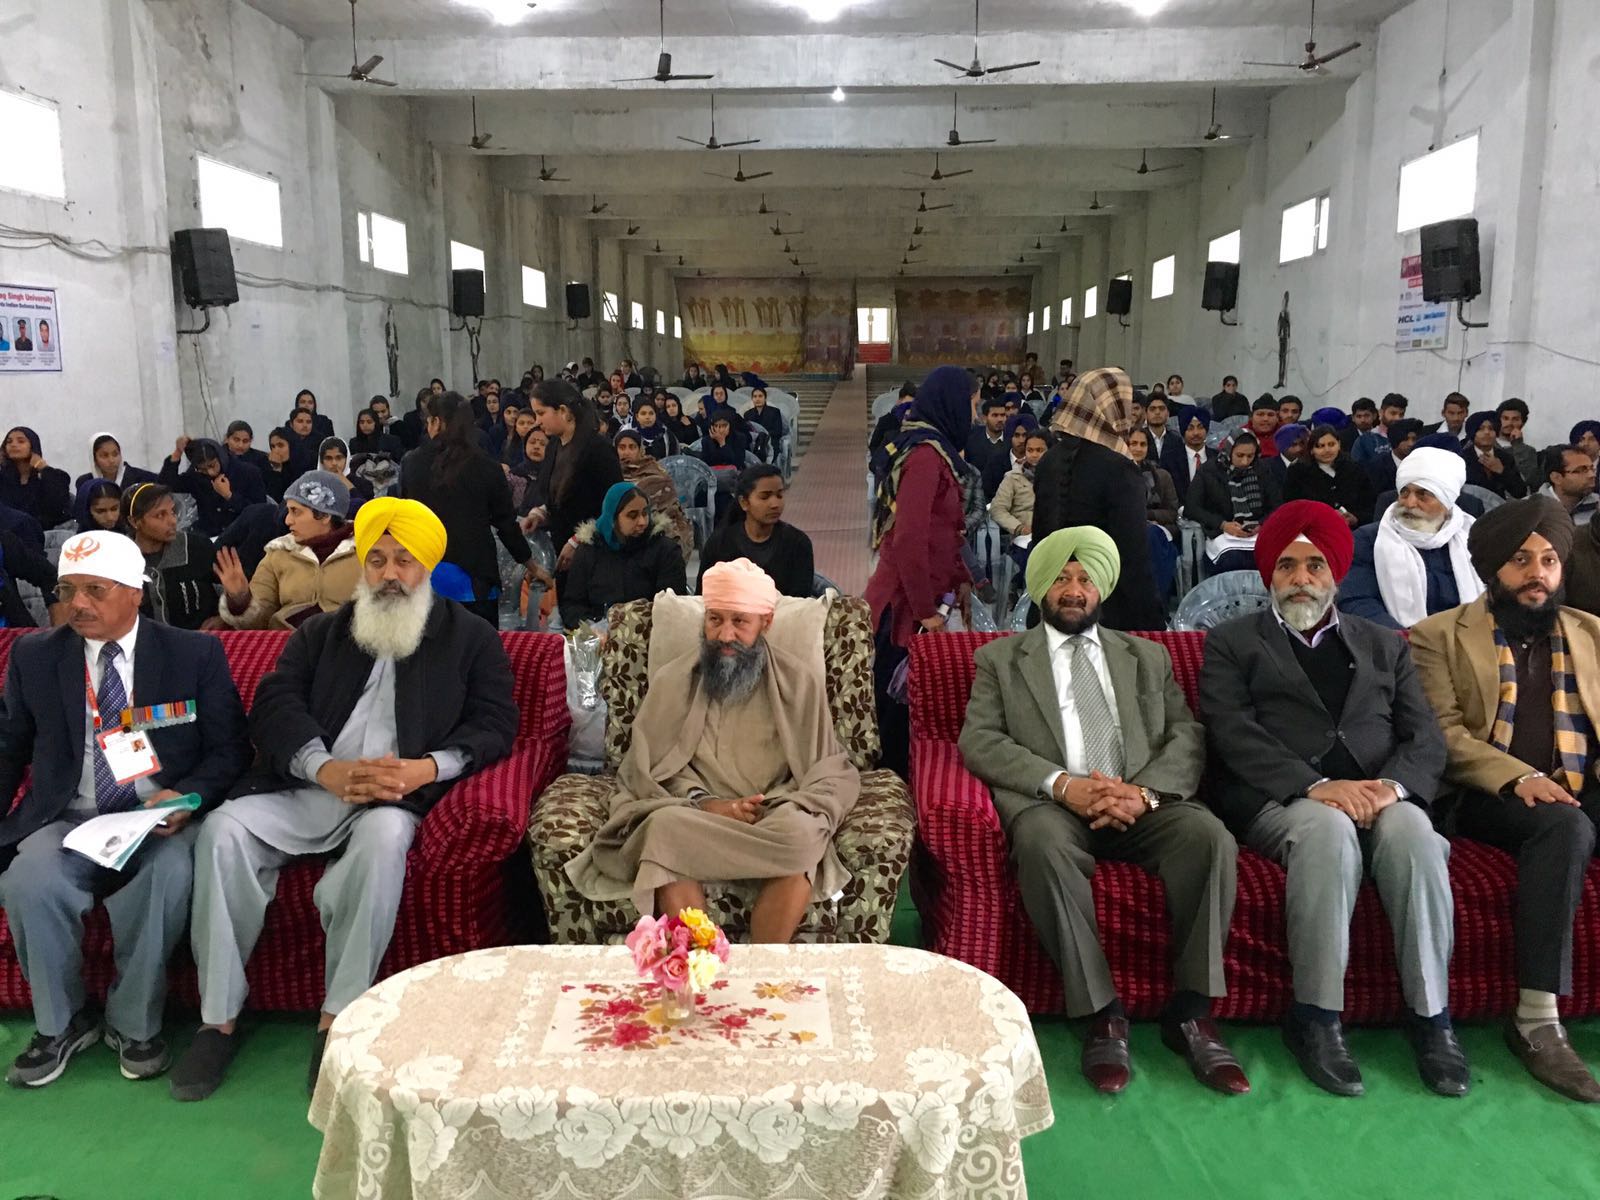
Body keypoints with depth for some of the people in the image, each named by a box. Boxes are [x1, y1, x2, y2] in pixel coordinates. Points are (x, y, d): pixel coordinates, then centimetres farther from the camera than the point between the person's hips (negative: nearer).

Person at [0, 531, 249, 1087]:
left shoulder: (196, 654, 1)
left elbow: (230, 750, 1)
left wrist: (186, 798, -17)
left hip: (163, 820, -2)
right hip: (69, 822, 2)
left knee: (169, 875, -34)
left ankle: (134, 1023, -8)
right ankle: (60, 1023, -2)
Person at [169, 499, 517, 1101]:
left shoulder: (470, 637, 15)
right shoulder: (320, 633, 22)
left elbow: (494, 725, 4)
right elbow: (273, 704, 6)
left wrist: (427, 767, -16)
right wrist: (326, 768, -14)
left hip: (396, 796, -3)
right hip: (306, 789, 3)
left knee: (386, 832, -36)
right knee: (223, 828, -24)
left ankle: (338, 1018, -27)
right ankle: (220, 1017, -14)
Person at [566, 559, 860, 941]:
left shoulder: (800, 681, 10)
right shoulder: (671, 681, 12)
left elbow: (831, 775, 7)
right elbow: (649, 769, 5)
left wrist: (786, 812, -14)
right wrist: (703, 804, -14)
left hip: (773, 821, 0)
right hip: (692, 817, 0)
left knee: (800, 836, -36)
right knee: (666, 829, -35)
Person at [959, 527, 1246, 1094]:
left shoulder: (1148, 657, 23)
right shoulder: (999, 658, 16)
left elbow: (1187, 738, 10)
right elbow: (979, 741, 1)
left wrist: (1145, 791, -12)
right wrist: (1062, 784, -15)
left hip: (1141, 806, 2)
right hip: (1051, 803, -2)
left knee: (1208, 834, -28)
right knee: (1043, 844, -36)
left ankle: (1191, 1011, -18)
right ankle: (1102, 1013, -25)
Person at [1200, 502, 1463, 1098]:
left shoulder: (1384, 645, 25)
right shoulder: (1232, 642, 15)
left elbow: (1426, 738, 12)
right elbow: (1234, 734, -2)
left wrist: (1393, 784, -12)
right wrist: (1316, 786, -18)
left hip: (1379, 795, 3)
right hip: (1278, 801, -2)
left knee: (1413, 832, -31)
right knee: (1328, 830, -35)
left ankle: (1431, 1016, -22)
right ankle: (1317, 1020, -27)